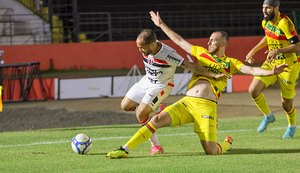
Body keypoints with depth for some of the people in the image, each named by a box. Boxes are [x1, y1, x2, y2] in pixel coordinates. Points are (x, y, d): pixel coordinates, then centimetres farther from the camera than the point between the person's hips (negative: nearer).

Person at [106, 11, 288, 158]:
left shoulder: (230, 63, 9)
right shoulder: (201, 53, 19)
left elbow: (252, 70, -5)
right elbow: (179, 40, 25)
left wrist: (271, 72, -23)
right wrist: (161, 24, 27)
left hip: (207, 106, -3)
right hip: (187, 101, 3)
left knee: (211, 151, -12)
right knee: (158, 119, -17)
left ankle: (227, 144, 24)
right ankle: (125, 149, -15)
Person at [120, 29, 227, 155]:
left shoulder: (168, 55, -34)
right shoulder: (147, 49, -15)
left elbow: (189, 66, -31)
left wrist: (213, 75, -30)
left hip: (161, 86, -7)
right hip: (147, 81, 7)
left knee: (140, 114, -20)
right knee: (125, 106, 9)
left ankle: (155, 145, -7)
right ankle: (158, 108, 22)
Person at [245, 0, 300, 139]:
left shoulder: (285, 23, -24)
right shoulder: (265, 22, 0)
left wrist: (278, 51, -39)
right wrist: (253, 51, 15)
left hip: (287, 66, -6)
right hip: (271, 63, 6)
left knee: (286, 103, 3)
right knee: (253, 90, -10)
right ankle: (268, 116, 16)